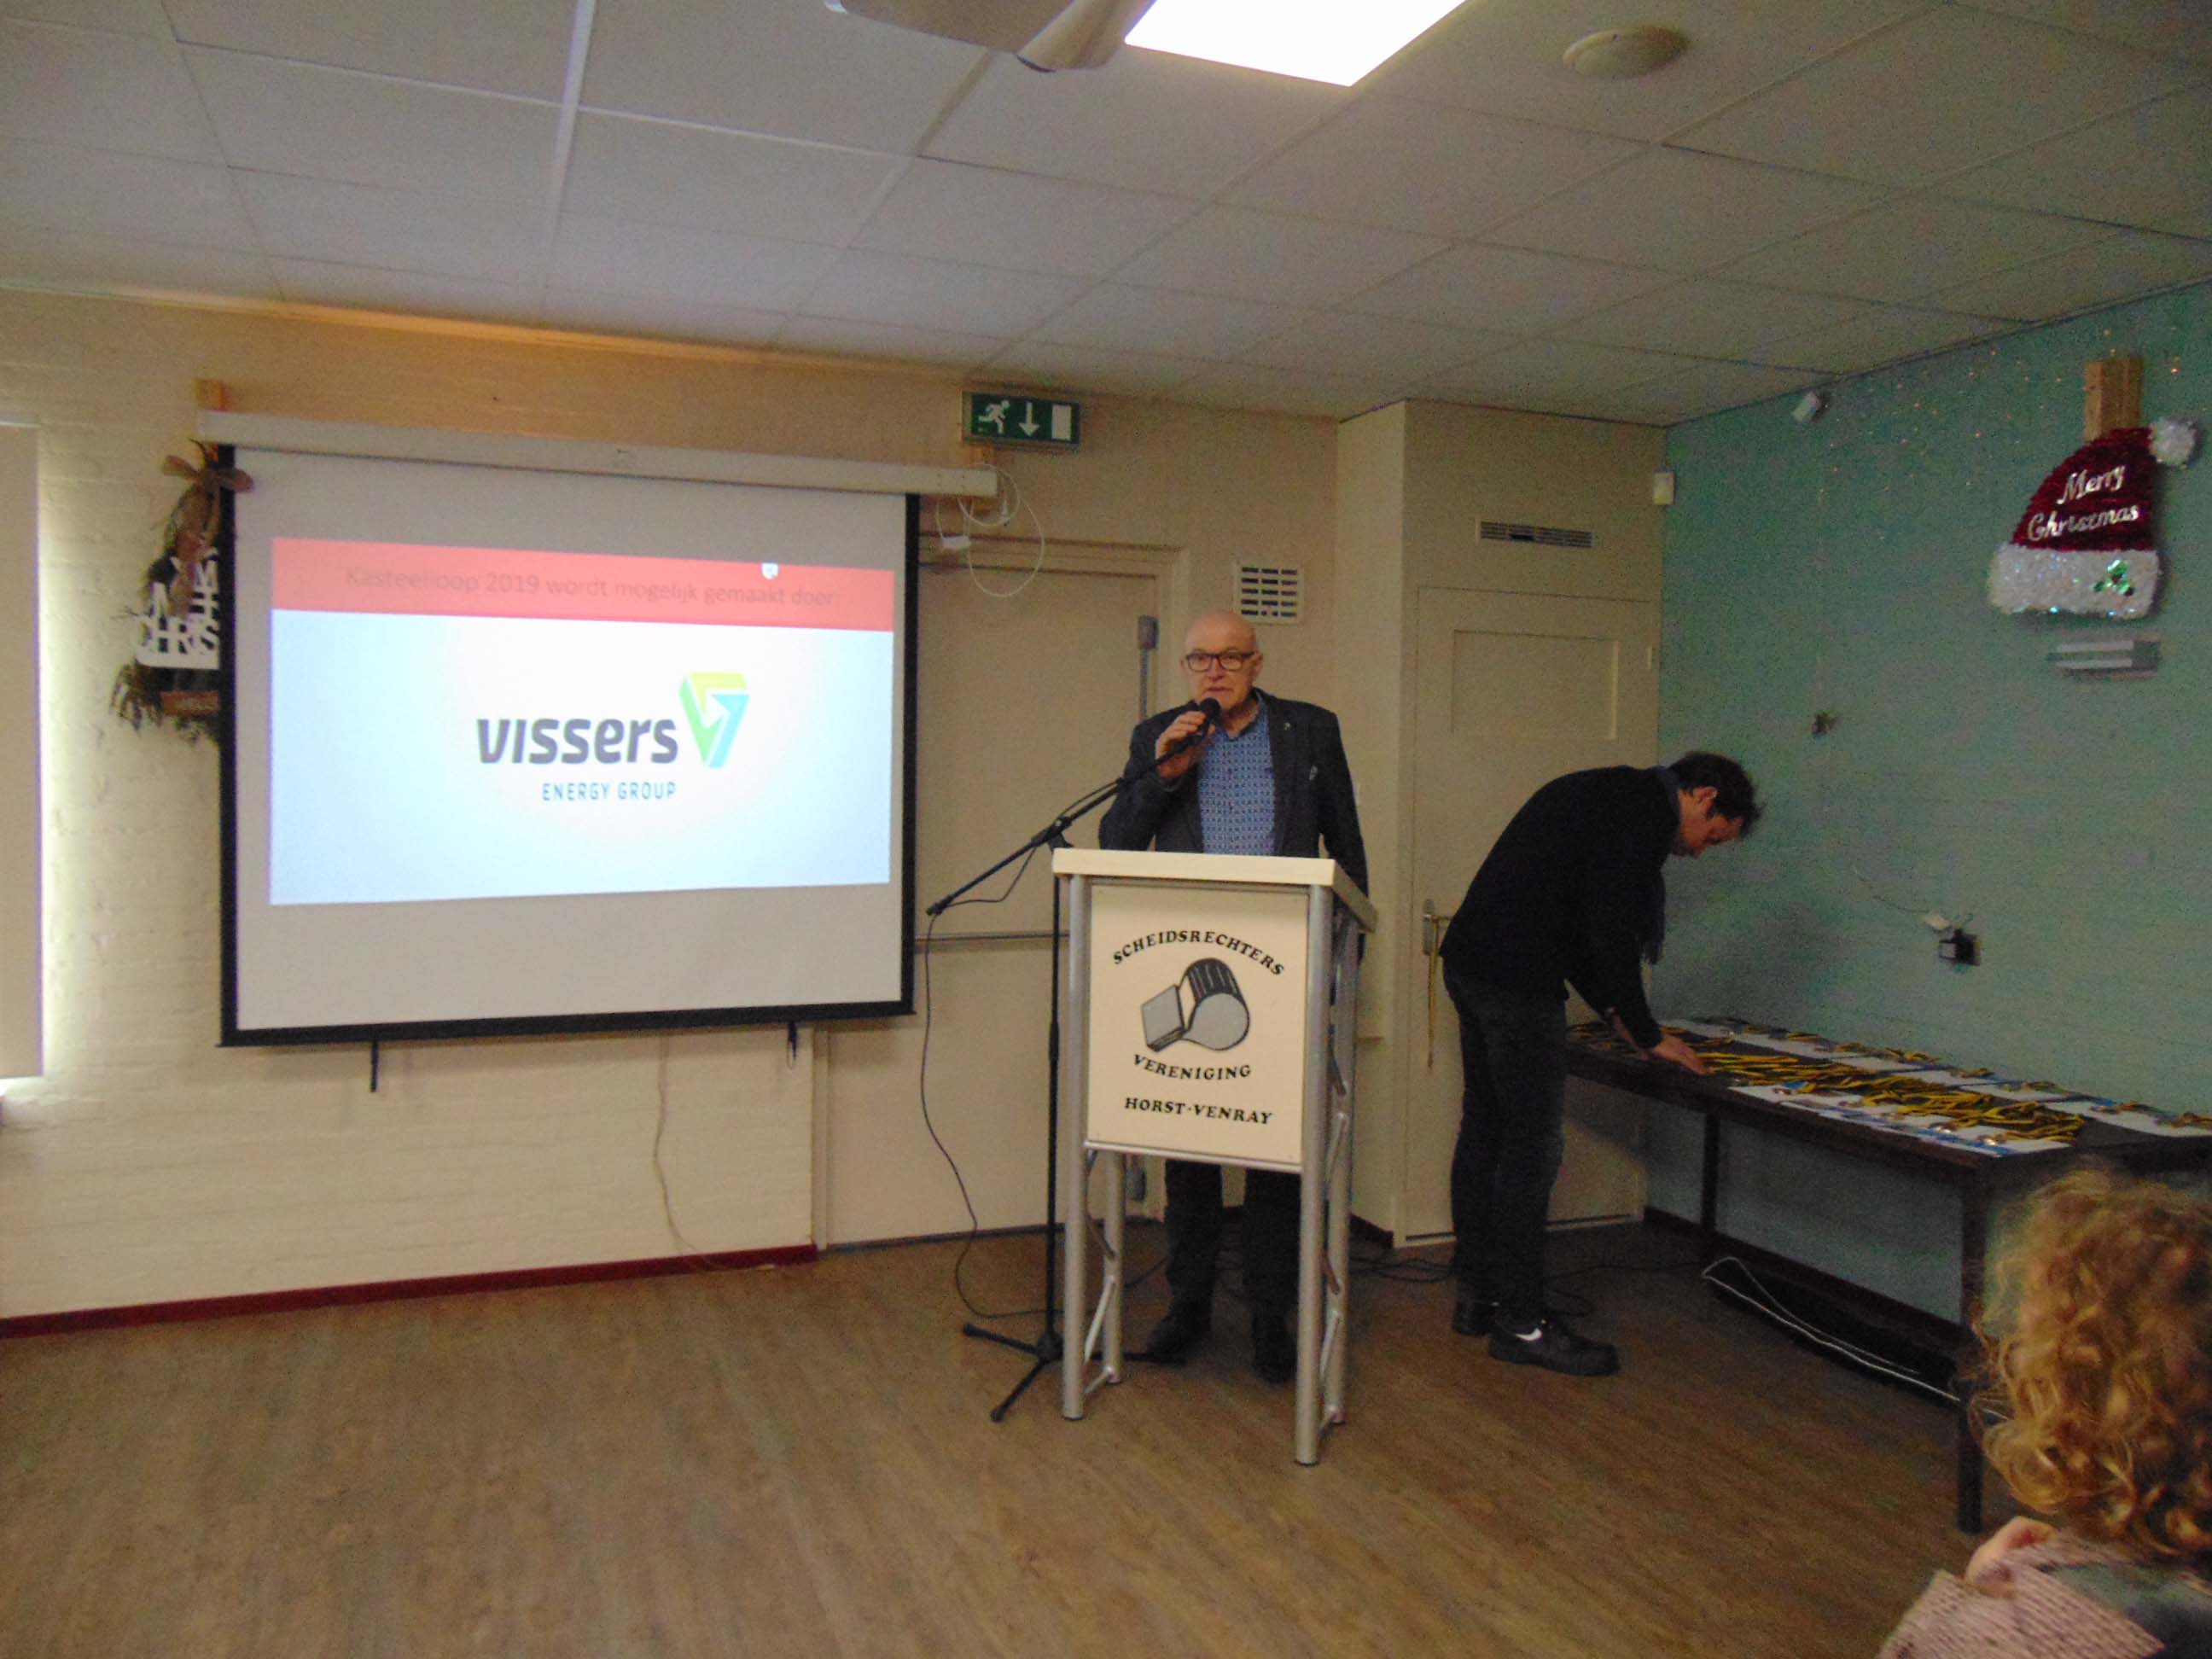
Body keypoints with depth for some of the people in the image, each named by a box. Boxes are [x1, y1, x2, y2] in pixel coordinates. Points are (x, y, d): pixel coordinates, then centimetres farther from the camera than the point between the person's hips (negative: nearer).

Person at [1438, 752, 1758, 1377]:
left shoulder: (1609, 794, 23)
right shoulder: (1646, 812, -9)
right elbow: (1611, 933, -14)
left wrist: (1613, 1009, 22)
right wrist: (1648, 1035, -3)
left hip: (1472, 964, 11)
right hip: (1514, 976, -11)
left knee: (1485, 1130, 15)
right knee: (1532, 1146, -3)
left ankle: (1477, 1297, 24)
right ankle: (1519, 1322, 5)